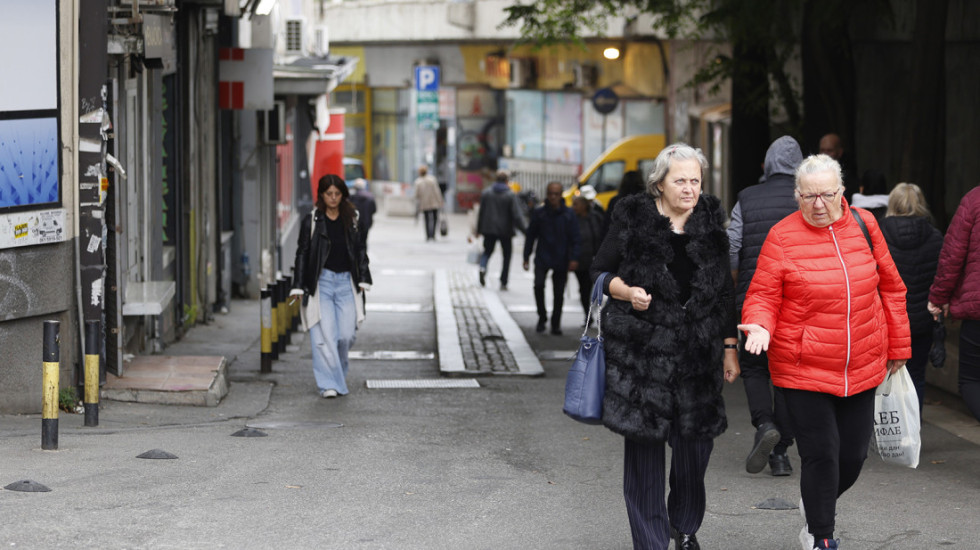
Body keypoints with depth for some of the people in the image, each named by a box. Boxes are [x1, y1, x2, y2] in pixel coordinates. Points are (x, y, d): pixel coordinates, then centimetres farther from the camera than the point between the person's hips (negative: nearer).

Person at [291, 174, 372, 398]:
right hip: (321, 282, -3)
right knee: (324, 335, -9)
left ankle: (338, 371, 24)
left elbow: (359, 251, 15)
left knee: (347, 334, -2)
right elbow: (302, 253, 2)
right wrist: (299, 286, -2)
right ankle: (329, 384, -6)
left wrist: (363, 279, 7)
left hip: (346, 282, 3)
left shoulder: (350, 220, 10)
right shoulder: (311, 221, 1)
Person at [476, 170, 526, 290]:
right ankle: (503, 282, 8)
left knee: (487, 251, 16)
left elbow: (481, 213, 6)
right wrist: (524, 230, -11)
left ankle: (482, 267, -17)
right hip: (505, 230, -2)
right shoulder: (510, 195, -10)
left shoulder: (486, 193, 0)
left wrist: (479, 230, 14)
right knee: (507, 255, 10)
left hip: (489, 230, 2)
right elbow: (517, 215, -15)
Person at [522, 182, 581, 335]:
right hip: (543, 258, 0)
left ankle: (556, 324, 20)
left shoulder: (568, 214, -2)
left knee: (559, 293, 5)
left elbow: (575, 239, 0)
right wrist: (526, 257, 6)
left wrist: (574, 258, -11)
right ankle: (542, 317, 0)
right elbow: (530, 236, 8)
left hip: (561, 260, 0)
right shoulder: (538, 213, 0)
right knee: (538, 284, -20)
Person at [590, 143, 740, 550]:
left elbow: (724, 290, 12)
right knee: (644, 442, -1)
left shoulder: (710, 223, 6)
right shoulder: (632, 219, -4)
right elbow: (599, 272, 5)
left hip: (698, 351, 3)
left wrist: (729, 347, 10)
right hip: (640, 350, -3)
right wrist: (627, 291, -16)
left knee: (695, 441, 4)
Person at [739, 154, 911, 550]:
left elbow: (890, 288, 12)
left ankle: (818, 508, 39)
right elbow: (763, 296, -3)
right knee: (821, 455, -4)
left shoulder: (864, 225, 4)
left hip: (862, 369, 4)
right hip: (803, 371, -4)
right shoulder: (782, 236, -6)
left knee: (854, 454, 9)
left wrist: (897, 347, 14)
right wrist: (759, 325, -25)